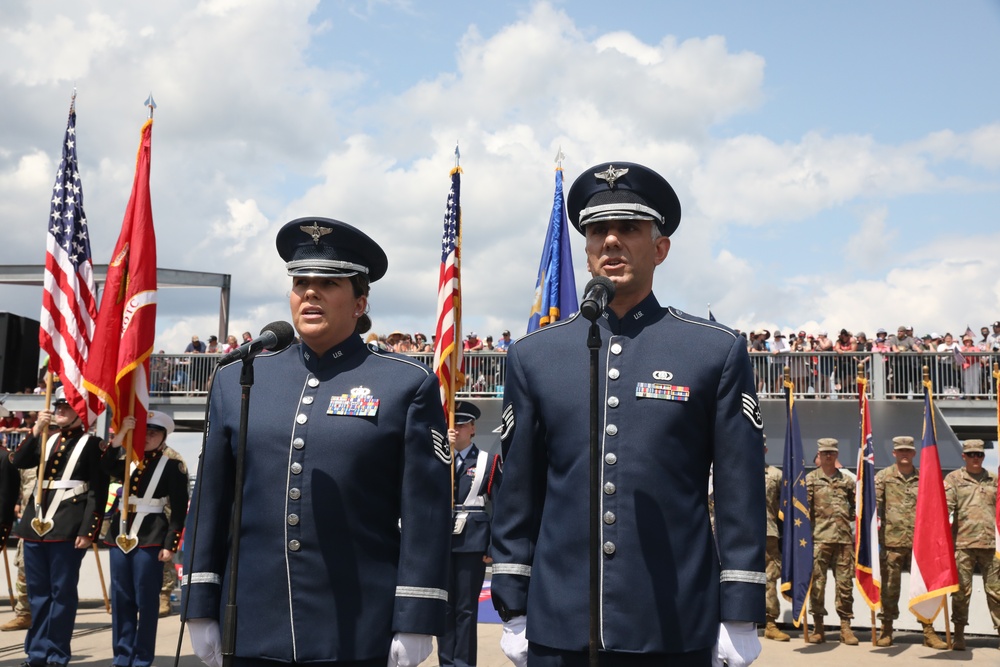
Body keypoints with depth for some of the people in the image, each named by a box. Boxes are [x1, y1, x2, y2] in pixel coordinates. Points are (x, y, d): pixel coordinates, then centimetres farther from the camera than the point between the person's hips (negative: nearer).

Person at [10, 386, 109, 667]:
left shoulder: (92, 443, -1)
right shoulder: (46, 438, 17)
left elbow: (98, 493, -6)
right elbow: (19, 461, -1)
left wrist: (88, 531, -13)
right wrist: (36, 430, -12)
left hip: (68, 526, -6)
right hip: (36, 521, 6)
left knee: (62, 592, -1)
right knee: (37, 592, 11)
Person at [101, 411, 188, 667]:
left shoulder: (173, 466, -2)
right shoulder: (128, 460, 13)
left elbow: (179, 509, -5)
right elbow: (105, 467, -10)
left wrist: (170, 544, -12)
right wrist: (122, 434, -17)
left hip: (150, 537, -5)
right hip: (120, 534, 5)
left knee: (146, 599, -1)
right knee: (120, 597, 9)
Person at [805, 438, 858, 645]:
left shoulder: (847, 480, 15)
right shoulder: (811, 479, 7)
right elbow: (804, 508, 0)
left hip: (844, 537, 2)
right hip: (819, 537, -2)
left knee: (845, 582, 2)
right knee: (817, 581, -3)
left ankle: (846, 626, 8)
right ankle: (818, 627, 4)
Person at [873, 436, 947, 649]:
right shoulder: (883, 476, 4)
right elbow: (873, 503, -4)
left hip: (919, 540, 2)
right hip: (892, 539, -2)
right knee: (889, 586, 3)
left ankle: (928, 631, 8)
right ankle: (886, 629, 12)